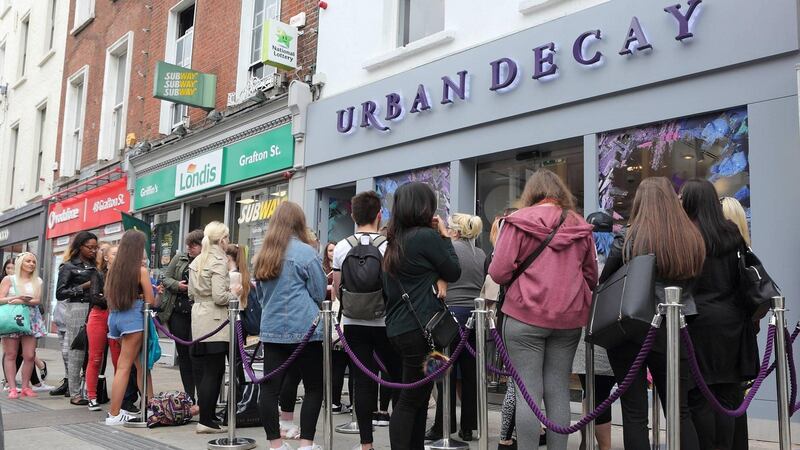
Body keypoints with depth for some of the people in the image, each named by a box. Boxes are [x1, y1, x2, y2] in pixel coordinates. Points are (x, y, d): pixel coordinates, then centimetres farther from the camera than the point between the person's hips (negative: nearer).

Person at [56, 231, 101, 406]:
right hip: (77, 310, -5)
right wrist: (82, 287, -8)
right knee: (77, 353, -2)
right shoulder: (69, 266, 4)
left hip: (94, 310, 5)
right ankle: (75, 394, 4)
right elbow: (60, 293, -3)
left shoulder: (94, 266, 18)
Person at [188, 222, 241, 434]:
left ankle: (207, 415, 19)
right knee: (213, 372, -4)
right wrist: (234, 293, -1)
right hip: (214, 321, -9)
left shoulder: (196, 261, 14)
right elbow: (219, 297, -19)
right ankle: (206, 421, -2)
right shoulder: (219, 261, -12)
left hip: (198, 320, 9)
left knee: (202, 371, 12)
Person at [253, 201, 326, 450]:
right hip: (303, 329, -5)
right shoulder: (305, 252, -8)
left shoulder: (263, 255, 9)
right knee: (314, 387, 5)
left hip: (271, 329, 6)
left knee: (270, 387, 5)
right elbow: (320, 294, -3)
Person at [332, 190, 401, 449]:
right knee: (397, 373, 12)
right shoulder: (388, 246, -9)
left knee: (362, 380, 4)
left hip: (353, 322, 2)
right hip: (385, 322, -2)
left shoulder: (341, 247, -1)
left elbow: (337, 290, 3)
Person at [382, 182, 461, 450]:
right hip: (420, 327, -8)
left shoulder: (395, 241, 12)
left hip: (397, 327, 8)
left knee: (417, 396, 14)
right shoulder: (427, 236, -12)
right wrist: (444, 236, 7)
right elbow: (454, 272, -1)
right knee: (411, 399, -2)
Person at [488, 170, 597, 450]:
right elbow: (591, 277, 14)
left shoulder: (519, 221, -3)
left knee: (528, 391, 1)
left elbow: (498, 272, -7)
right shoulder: (579, 225, 7)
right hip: (569, 318, 3)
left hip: (525, 315, -3)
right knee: (558, 390, 10)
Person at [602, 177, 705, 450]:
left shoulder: (629, 239, -9)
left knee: (634, 413, 4)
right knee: (680, 412, 14)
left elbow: (603, 283, -1)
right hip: (673, 333, 3)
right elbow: (692, 283, 10)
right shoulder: (693, 240, 2)